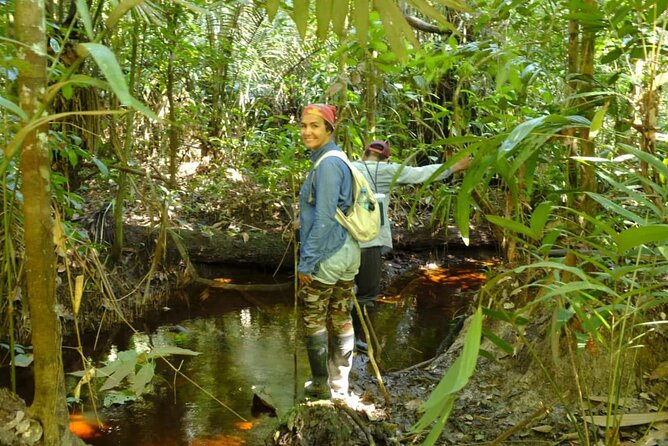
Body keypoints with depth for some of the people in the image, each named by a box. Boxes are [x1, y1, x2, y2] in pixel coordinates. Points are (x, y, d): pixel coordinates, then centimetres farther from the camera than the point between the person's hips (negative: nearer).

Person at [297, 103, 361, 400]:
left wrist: (306, 262, -17)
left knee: (314, 321, 6)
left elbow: (324, 219, -21)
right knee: (341, 320, 14)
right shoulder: (338, 161, 11)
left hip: (326, 255, -9)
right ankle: (340, 385, 23)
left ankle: (321, 386, 16)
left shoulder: (327, 165, -18)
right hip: (348, 252, 9)